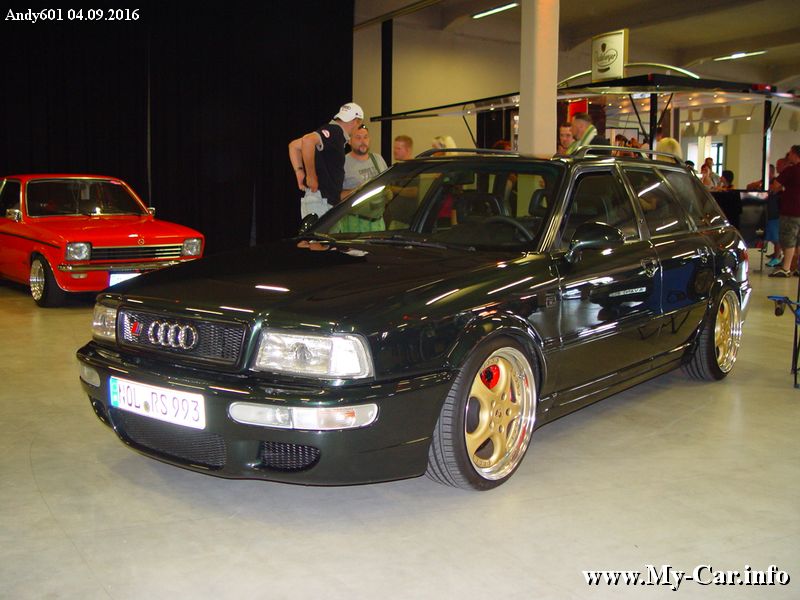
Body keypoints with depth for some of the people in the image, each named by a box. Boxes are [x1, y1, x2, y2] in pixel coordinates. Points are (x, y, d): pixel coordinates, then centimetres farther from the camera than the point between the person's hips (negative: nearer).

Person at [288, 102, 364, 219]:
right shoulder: (335, 131, -9)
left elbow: (294, 145, 23)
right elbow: (308, 140, -29)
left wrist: (300, 172, 11)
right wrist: (311, 176, -22)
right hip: (319, 200, -10)